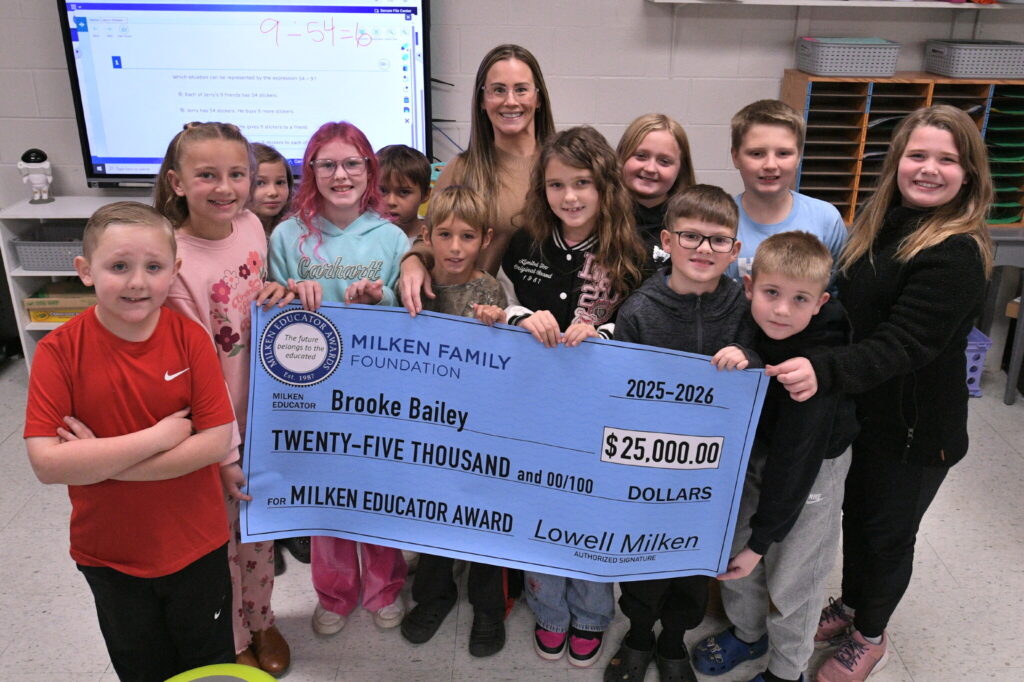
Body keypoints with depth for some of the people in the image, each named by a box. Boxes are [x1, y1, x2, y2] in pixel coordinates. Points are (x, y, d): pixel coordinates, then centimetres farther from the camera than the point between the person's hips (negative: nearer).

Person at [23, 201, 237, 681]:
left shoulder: (190, 338, -15)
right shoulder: (59, 351, -17)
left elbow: (217, 442, -20)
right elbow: (46, 462, -24)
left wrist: (102, 463, -24)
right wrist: (159, 436, -26)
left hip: (196, 545, 0)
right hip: (109, 555, 0)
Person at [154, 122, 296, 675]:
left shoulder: (252, 226, -4)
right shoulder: (174, 261, -22)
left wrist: (276, 293, -10)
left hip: (261, 409, 6)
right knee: (221, 537, 14)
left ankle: (261, 620, 45)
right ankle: (233, 642, 37)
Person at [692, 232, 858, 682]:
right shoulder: (749, 328, -16)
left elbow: (793, 463, -28)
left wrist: (761, 540, -21)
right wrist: (739, 357, -31)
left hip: (813, 469, -5)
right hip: (756, 450, 6)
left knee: (790, 577, 8)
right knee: (732, 552, 16)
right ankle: (747, 633, 44)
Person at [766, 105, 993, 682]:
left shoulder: (958, 253, -24)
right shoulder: (880, 224, 0)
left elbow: (903, 345, -33)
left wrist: (824, 371, -47)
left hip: (916, 429, -6)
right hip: (860, 411, 7)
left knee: (887, 531, 13)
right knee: (856, 511, 23)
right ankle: (849, 607, 48)